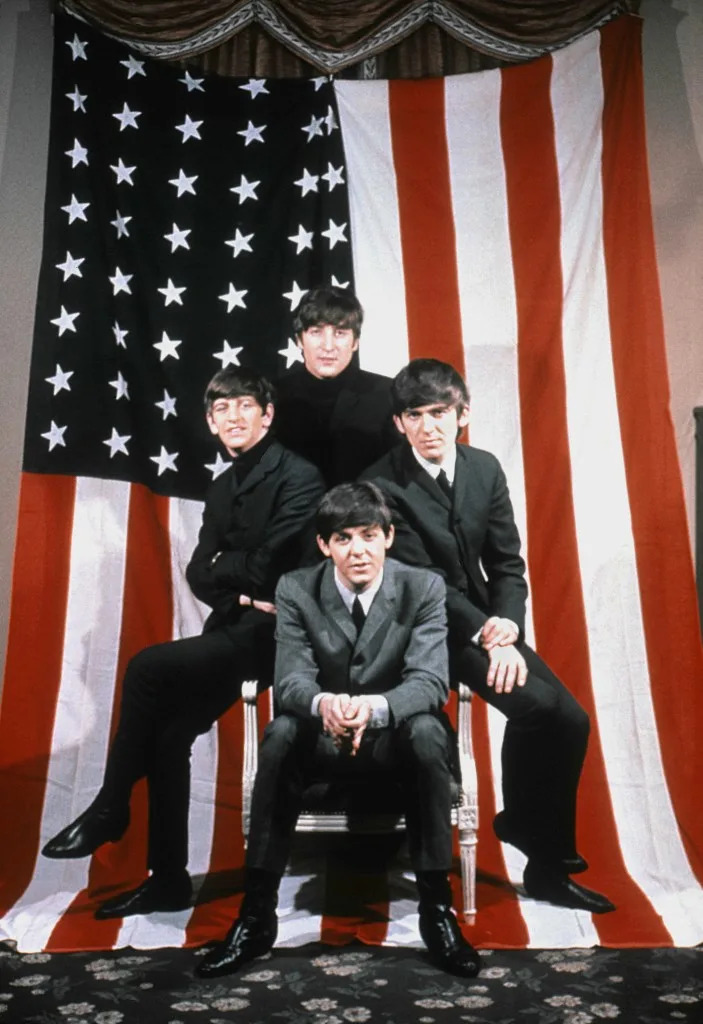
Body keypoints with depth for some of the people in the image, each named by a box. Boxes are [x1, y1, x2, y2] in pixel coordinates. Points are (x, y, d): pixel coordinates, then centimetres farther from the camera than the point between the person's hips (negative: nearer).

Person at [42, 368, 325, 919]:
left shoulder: (299, 476, -10)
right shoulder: (223, 487, 16)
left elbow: (265, 571, -18)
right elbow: (198, 574, 10)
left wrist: (222, 566, 1)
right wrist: (240, 590, -10)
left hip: (273, 633, -7)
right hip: (233, 629, 8)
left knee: (147, 666, -20)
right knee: (168, 734, -4)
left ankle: (110, 808, -1)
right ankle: (169, 880, 12)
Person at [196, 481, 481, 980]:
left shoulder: (424, 587, -11)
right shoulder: (296, 590, -8)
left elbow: (430, 681, -20)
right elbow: (290, 680, -16)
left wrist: (374, 707, -43)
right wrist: (323, 704, -42)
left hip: (396, 739, 0)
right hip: (324, 741, 1)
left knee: (427, 730, -33)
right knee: (281, 732, -30)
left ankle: (437, 909, -20)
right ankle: (257, 914, -19)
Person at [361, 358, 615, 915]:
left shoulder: (485, 468, 4)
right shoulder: (384, 484, -14)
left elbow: (507, 562, 4)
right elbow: (421, 581, -17)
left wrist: (507, 623, -14)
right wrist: (487, 636, -23)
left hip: (487, 623, 6)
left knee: (571, 719, -6)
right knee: (534, 706, -24)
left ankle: (548, 857, 18)